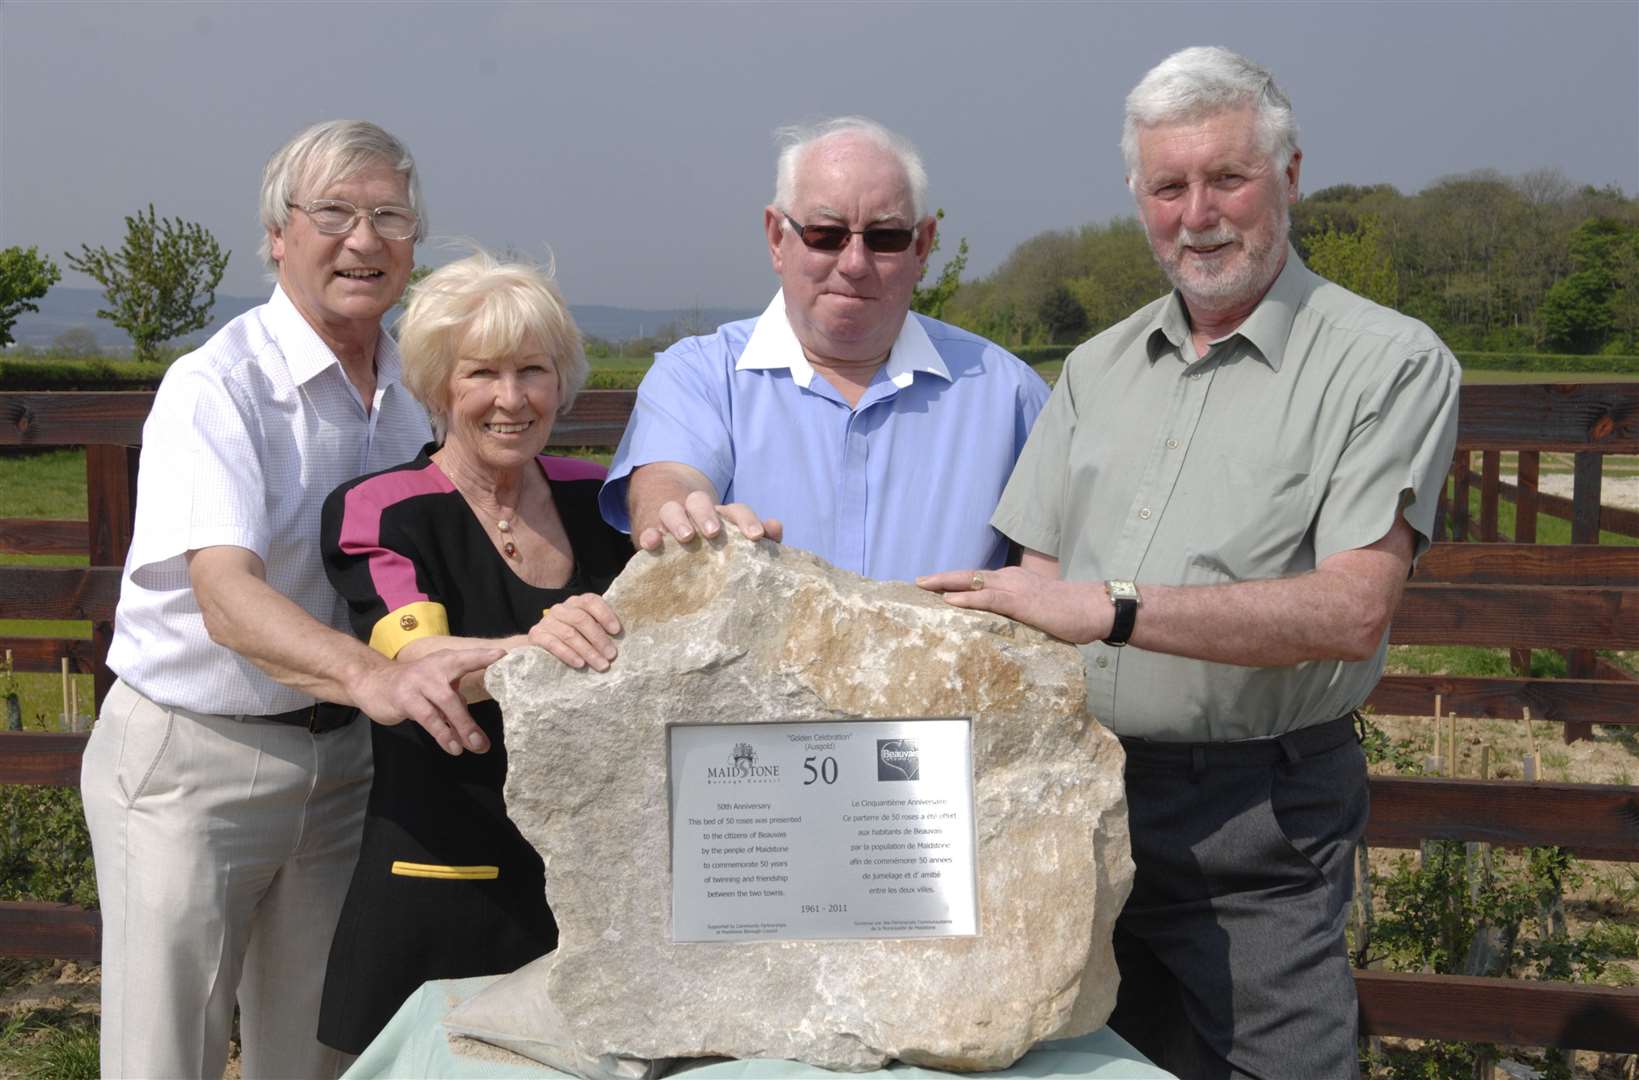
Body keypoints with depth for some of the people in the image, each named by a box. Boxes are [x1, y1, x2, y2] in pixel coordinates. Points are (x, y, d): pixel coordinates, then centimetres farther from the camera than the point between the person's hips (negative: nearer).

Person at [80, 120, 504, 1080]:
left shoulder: (416, 389, 4)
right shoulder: (218, 387, -16)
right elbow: (226, 595, -30)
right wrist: (374, 677, -47)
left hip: (341, 755, 6)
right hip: (190, 758, -5)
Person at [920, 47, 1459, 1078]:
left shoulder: (1391, 362, -6)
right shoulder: (1100, 366, 12)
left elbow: (1352, 611, -18)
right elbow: (1038, 582, 13)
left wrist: (1109, 605, -26)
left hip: (1256, 831, -5)